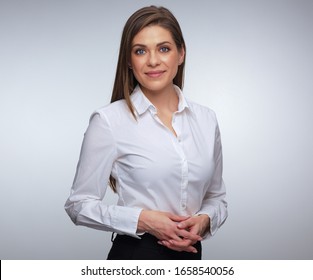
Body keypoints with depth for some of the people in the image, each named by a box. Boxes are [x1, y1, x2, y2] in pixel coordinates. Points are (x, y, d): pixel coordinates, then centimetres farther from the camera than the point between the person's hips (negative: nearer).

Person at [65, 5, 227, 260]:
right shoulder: (108, 120, -12)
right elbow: (80, 204, -8)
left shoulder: (206, 119, 0)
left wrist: (204, 220, -10)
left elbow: (217, 197, 10)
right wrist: (142, 219, -20)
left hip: (190, 254, 4)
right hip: (135, 255, -4)